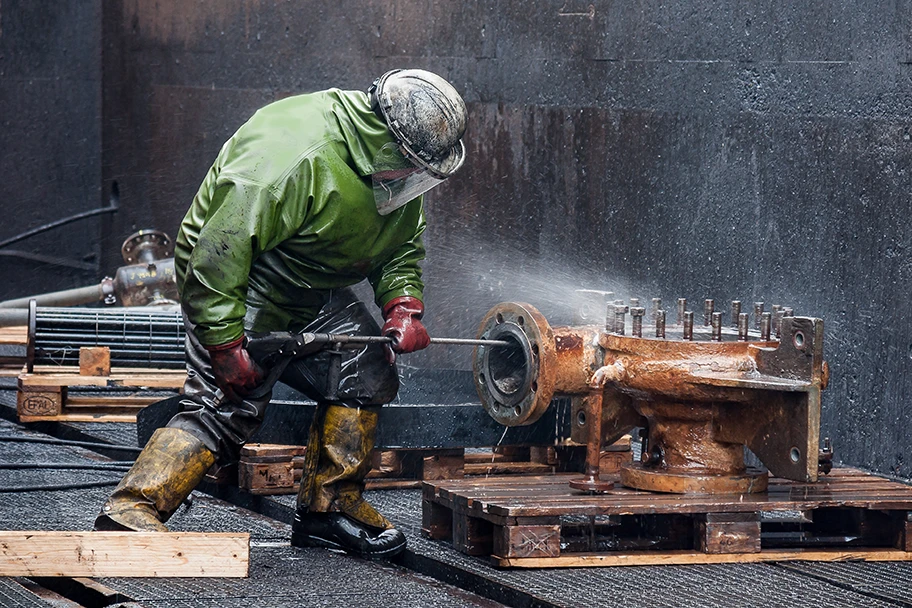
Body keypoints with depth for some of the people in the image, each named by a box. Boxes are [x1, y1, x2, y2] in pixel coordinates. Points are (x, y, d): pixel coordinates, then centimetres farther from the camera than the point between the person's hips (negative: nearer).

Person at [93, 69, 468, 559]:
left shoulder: (394, 173, -3)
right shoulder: (298, 157, -33)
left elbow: (402, 247, 13)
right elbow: (221, 248, -33)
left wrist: (402, 304, -8)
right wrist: (225, 345, -32)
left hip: (312, 293, 9)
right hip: (235, 284, -9)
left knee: (366, 370, -1)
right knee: (228, 402, -19)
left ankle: (329, 504, 8)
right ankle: (133, 510, -25)